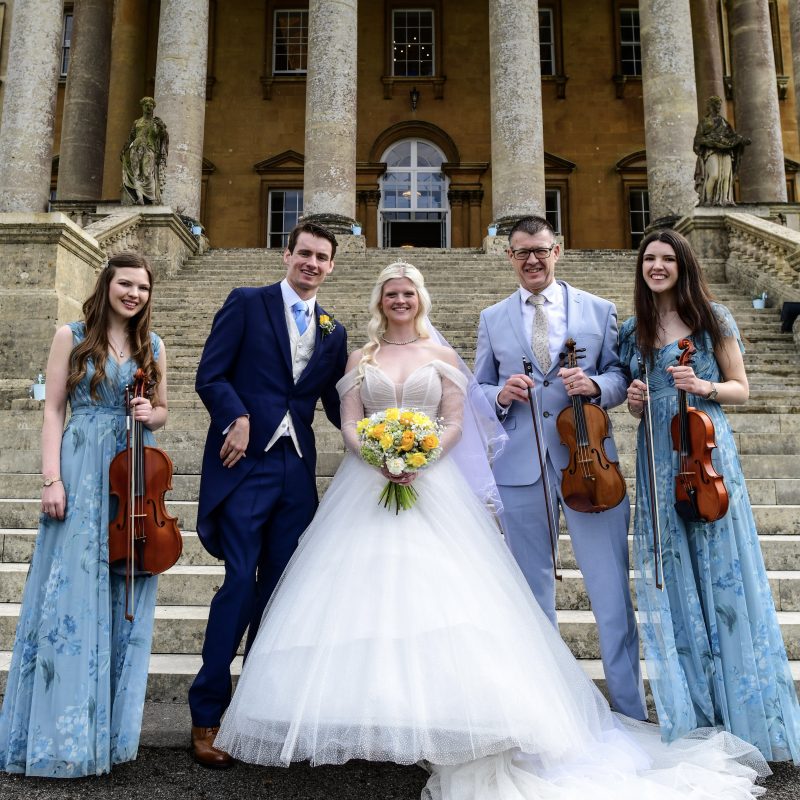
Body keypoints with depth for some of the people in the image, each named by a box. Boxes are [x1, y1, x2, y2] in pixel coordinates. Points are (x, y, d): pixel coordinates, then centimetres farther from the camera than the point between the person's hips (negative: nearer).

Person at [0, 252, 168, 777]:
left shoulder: (152, 346, 12)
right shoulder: (72, 337, 3)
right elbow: (54, 410, -1)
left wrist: (150, 414, -6)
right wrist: (52, 479, -10)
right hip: (82, 473, -3)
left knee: (125, 596, 7)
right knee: (72, 591, -2)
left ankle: (111, 727, 21)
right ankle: (64, 731, 12)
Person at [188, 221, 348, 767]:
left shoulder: (334, 332, 15)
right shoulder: (247, 303, 3)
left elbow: (337, 404, 14)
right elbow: (211, 376, -3)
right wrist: (238, 417, -18)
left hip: (297, 468, 5)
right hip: (246, 461, -4)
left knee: (279, 585, 9)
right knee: (241, 582, -5)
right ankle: (207, 715, 10)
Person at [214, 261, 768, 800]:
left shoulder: (441, 356, 10)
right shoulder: (362, 359, 13)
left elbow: (456, 423, 3)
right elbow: (349, 423, 5)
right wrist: (381, 460, -14)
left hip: (432, 485, -1)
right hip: (369, 484, 1)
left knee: (437, 591, -9)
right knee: (367, 590, -4)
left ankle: (436, 719, 0)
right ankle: (367, 716, 6)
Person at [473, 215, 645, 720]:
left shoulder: (599, 310, 9)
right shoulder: (492, 319, 12)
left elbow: (621, 377, 8)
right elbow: (478, 390, 13)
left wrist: (596, 384, -13)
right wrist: (500, 394, -9)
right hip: (520, 467, 2)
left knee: (613, 590, -1)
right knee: (534, 592, 12)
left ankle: (631, 711, 17)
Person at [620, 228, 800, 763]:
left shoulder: (713, 319, 3)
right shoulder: (633, 332, 11)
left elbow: (741, 389, 4)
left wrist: (705, 386, -14)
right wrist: (633, 401, -3)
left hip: (708, 454, -2)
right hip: (657, 462, 3)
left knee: (725, 573, 0)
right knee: (670, 580, 5)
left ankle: (749, 716, 17)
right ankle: (691, 714, 20)